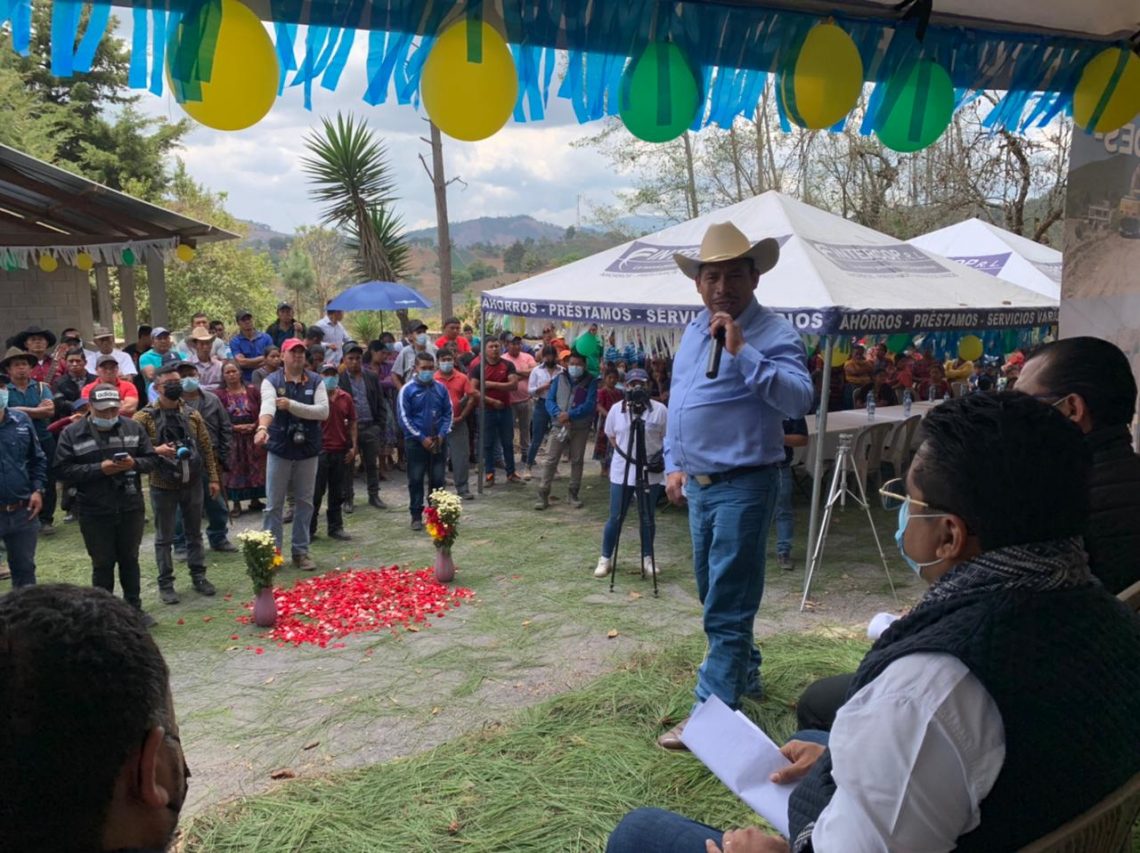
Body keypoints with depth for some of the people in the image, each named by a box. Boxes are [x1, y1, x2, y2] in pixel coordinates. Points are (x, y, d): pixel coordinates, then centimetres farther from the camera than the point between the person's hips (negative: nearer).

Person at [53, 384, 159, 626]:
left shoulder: (133, 428, 2)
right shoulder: (72, 433, -5)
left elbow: (151, 460, 4)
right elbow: (63, 469, -10)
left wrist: (134, 463, -17)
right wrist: (100, 469, -20)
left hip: (131, 508, 2)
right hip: (94, 512, -2)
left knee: (130, 559, 15)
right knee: (102, 564, 8)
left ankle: (134, 608, 27)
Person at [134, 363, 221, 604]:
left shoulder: (192, 415, 3)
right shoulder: (145, 417, -8)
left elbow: (206, 447, 7)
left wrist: (213, 477, 4)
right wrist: (157, 450, -28)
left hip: (192, 484, 3)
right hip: (162, 486, -3)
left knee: (194, 533, 13)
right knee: (164, 537, 7)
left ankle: (199, 576, 26)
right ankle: (166, 583, 17)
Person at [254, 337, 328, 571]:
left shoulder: (316, 381, 2)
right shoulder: (271, 381, -4)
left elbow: (323, 411, -10)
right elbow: (267, 406, -24)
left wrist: (292, 405, -18)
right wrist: (262, 428, -43)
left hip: (308, 450, 2)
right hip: (280, 449, -2)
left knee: (305, 503, 10)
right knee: (274, 504, 4)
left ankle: (301, 551, 20)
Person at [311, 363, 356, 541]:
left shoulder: (346, 397, 7)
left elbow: (352, 423, 11)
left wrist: (353, 446, 5)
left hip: (341, 451, 4)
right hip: (320, 450, -4)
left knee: (338, 493, 10)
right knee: (316, 492, 2)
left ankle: (336, 528, 19)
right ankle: (309, 530, 10)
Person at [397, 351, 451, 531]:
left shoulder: (440, 388, 4)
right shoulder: (407, 390, -5)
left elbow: (448, 413, 7)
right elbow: (404, 418, -7)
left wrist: (441, 435, -8)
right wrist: (422, 438, -12)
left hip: (437, 442, 3)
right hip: (416, 442, -3)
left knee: (438, 479, 7)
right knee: (416, 479, 3)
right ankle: (416, 516, 12)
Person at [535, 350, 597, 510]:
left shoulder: (591, 382, -1)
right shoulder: (560, 379, 6)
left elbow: (590, 405, -13)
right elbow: (549, 400, 1)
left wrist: (570, 415, -23)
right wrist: (558, 414, -19)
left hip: (580, 428, -1)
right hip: (560, 426, 1)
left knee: (577, 460, 9)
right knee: (551, 460, -4)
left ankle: (574, 494, 22)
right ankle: (543, 494, -1)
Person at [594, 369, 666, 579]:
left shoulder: (659, 410, -5)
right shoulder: (616, 409, 2)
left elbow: (667, 438, 2)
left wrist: (659, 457, -9)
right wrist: (626, 452, 4)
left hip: (651, 473, -1)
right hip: (622, 472, 1)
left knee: (647, 519, 9)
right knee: (615, 518, 4)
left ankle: (647, 558, 24)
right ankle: (605, 558, 17)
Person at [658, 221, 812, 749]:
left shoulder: (773, 333, -13)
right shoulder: (694, 330, 11)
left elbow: (799, 400, -28)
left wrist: (742, 352, -31)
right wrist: (675, 464, 17)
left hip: (743, 486, -8)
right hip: (698, 483, 9)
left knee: (726, 605, -4)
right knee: (713, 591, 21)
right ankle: (744, 674, 40)